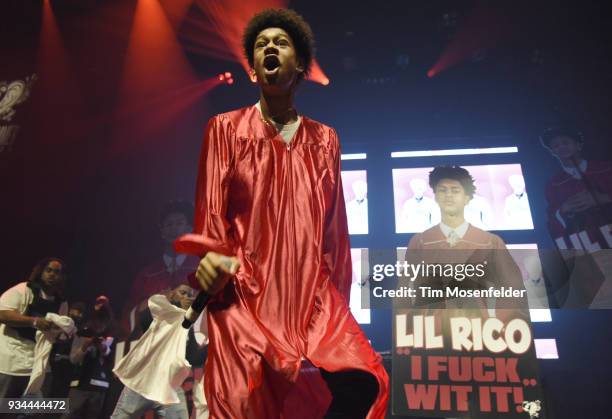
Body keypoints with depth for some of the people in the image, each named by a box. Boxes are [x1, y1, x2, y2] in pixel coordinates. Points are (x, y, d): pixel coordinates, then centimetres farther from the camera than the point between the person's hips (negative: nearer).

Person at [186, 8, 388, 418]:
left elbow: (335, 227, 11)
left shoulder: (324, 139, 13)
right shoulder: (225, 128, 7)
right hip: (245, 293, -1)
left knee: (361, 381, -17)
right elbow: (210, 214, 1)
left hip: (312, 294, 2)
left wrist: (336, 303, 9)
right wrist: (215, 264, -18)